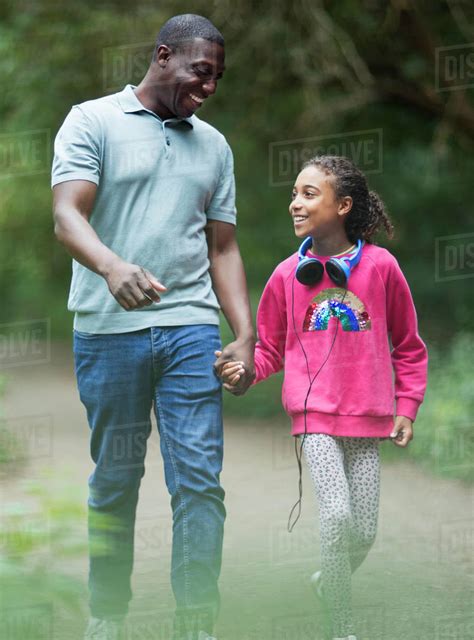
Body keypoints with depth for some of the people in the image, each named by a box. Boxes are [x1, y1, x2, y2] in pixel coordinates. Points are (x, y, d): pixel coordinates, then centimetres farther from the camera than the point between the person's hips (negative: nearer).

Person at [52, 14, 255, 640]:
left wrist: (246, 337, 6)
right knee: (113, 481, 5)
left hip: (190, 329, 3)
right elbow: (67, 215, -11)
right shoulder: (93, 122, 2)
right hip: (108, 330, -3)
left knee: (200, 483, -6)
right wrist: (112, 266, -32)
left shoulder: (213, 146, 17)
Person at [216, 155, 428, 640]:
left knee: (363, 532, 2)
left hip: (368, 417, 1)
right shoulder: (287, 275, 2)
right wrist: (244, 370, -8)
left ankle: (328, 582, 35)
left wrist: (407, 408, 5)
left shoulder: (380, 266, -1)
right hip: (315, 416, -1)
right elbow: (272, 348, 13)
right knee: (337, 515, -19)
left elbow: (407, 345, 10)